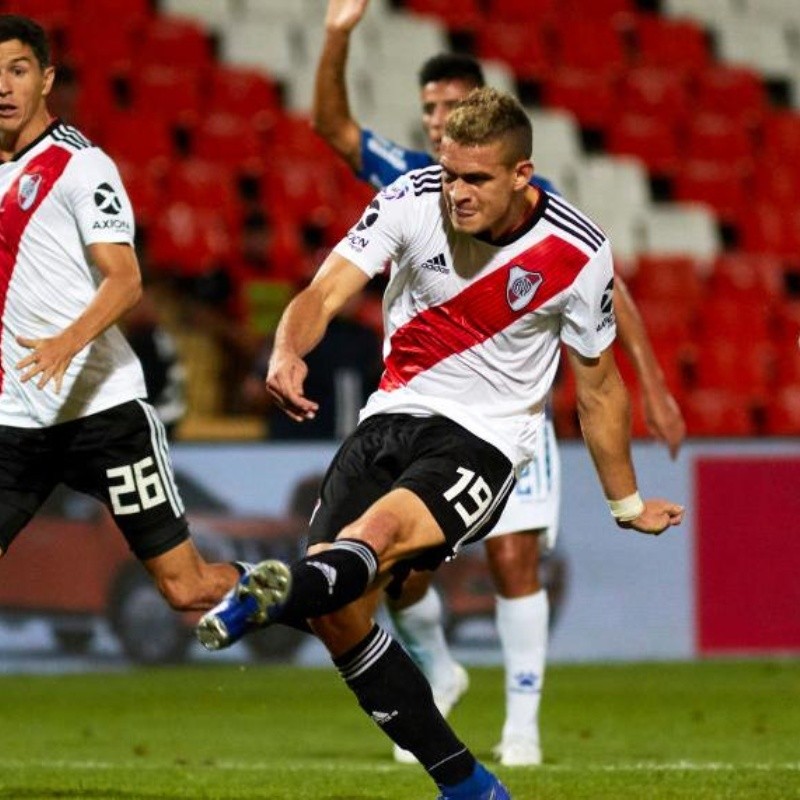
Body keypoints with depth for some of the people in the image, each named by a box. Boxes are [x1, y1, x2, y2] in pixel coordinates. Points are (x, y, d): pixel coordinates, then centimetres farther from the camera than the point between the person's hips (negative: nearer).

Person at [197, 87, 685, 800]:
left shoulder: (578, 253, -8)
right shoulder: (413, 200, -7)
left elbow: (598, 386, 7)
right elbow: (325, 292, -15)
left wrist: (627, 504, 17)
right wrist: (289, 351, -39)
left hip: (485, 440, -4)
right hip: (393, 417, 4)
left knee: (377, 535, -35)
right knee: (339, 615, -9)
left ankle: (277, 594, -68)